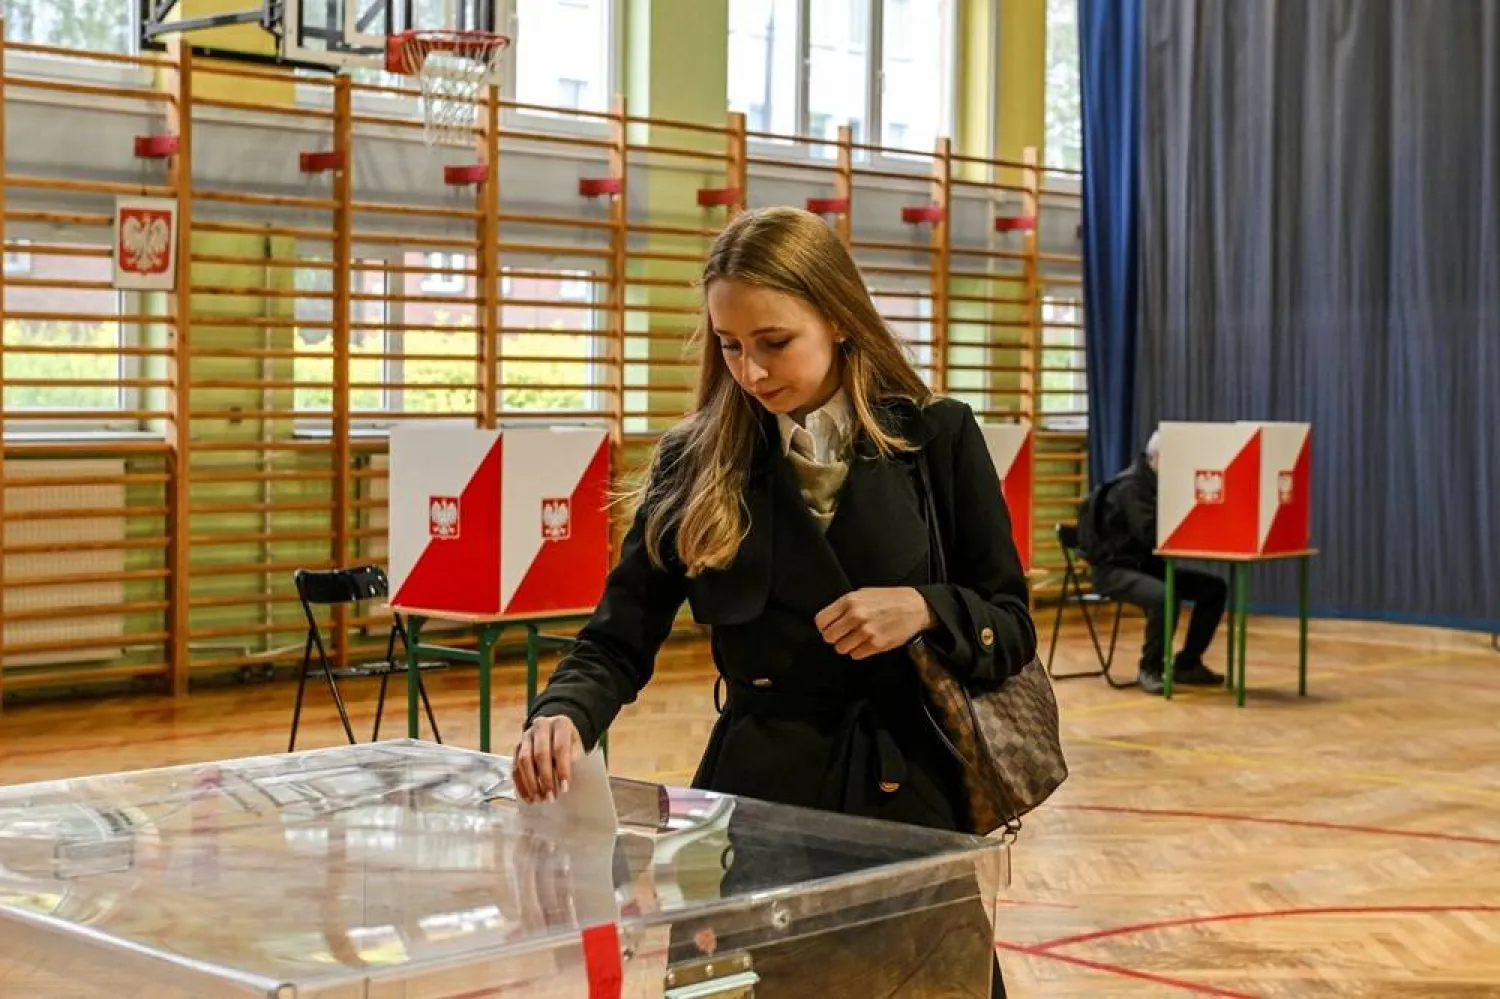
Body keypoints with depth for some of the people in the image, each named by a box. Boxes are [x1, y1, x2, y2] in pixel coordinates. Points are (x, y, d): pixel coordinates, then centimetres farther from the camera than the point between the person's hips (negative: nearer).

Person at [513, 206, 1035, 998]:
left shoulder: (937, 439, -3)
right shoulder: (697, 463, -1)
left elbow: (1013, 630, 1)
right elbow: (618, 641, -3)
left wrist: (925, 609, -18)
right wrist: (564, 716, -23)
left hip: (909, 791, 0)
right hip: (761, 790, 1)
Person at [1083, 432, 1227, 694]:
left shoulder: (1160, 484, 10)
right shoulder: (1131, 487, -18)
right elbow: (1152, 534, -30)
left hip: (1147, 565, 9)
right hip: (1116, 569, -9)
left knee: (1214, 588, -2)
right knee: (1164, 596, -37)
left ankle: (1186, 664, 6)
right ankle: (1150, 668, -17)